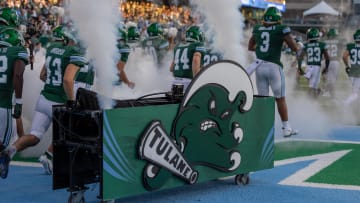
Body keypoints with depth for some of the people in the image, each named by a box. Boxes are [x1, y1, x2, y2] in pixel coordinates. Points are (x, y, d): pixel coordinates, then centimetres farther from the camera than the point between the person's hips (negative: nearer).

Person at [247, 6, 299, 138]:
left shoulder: (257, 29, 8)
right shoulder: (281, 29, -6)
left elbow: (250, 47, 21)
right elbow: (295, 49, -4)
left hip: (260, 66, 4)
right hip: (274, 66, -4)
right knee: (280, 99, 7)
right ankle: (286, 128, 13)